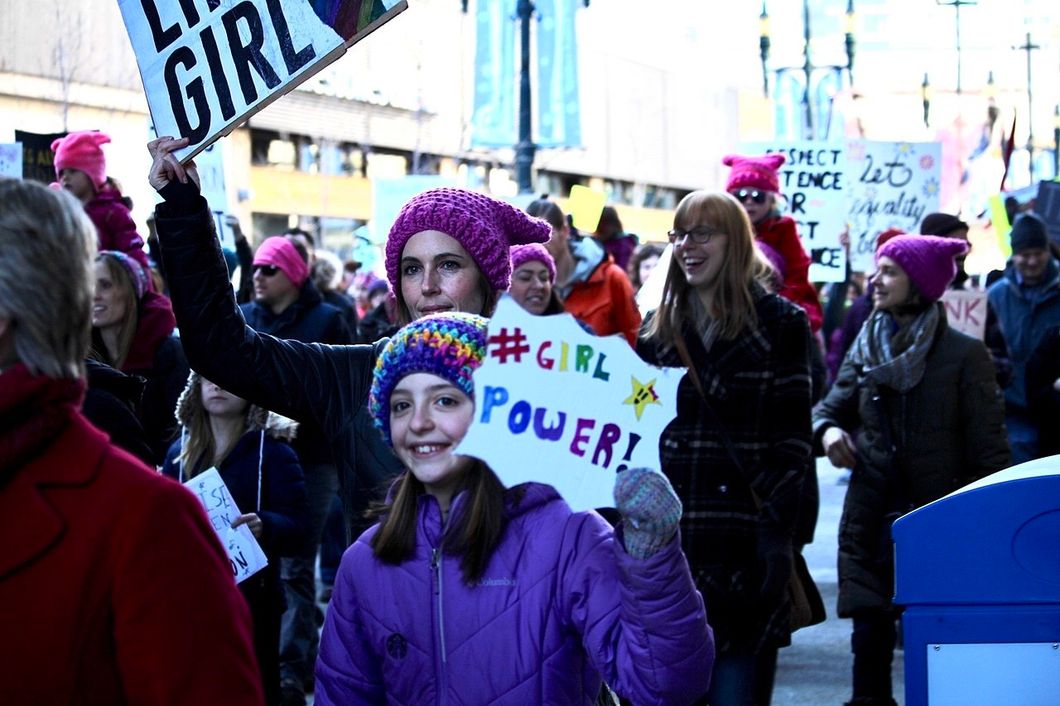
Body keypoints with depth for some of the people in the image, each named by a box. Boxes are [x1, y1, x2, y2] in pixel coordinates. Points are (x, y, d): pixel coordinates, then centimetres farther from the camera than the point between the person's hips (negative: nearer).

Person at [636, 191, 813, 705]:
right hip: (668, 534, 4)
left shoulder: (779, 324, 1)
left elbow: (793, 437, -3)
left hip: (742, 541, -4)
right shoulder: (659, 329, 13)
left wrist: (776, 530, -12)